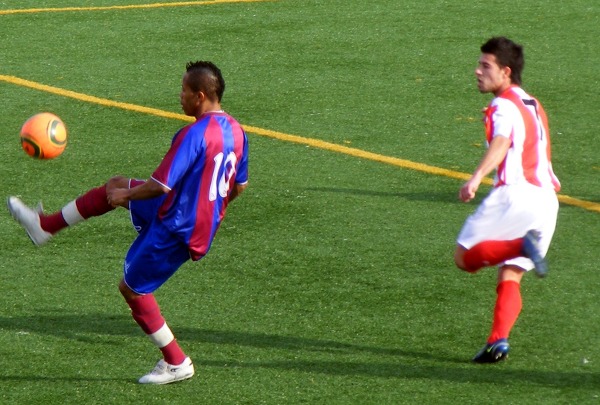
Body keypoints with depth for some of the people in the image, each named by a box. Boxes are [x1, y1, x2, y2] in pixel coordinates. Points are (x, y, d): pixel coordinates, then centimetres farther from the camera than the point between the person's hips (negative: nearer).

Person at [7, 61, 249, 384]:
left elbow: (160, 185, -27)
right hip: (204, 221, 9)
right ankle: (44, 226, 31)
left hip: (177, 229, -9)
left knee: (132, 289, 10)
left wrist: (126, 196, -10)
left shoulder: (195, 134, -27)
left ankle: (176, 364, 19)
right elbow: (239, 186, 12)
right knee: (116, 185, 19)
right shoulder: (235, 131, 0)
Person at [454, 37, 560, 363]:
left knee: (465, 257, 0)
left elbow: (501, 143, -23)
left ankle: (522, 245, -23)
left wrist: (477, 177, -35)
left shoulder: (503, 106, -3)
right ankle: (498, 342, -14)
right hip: (546, 198, 8)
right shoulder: (533, 105, 25)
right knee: (509, 277, 5)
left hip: (515, 192, -8)